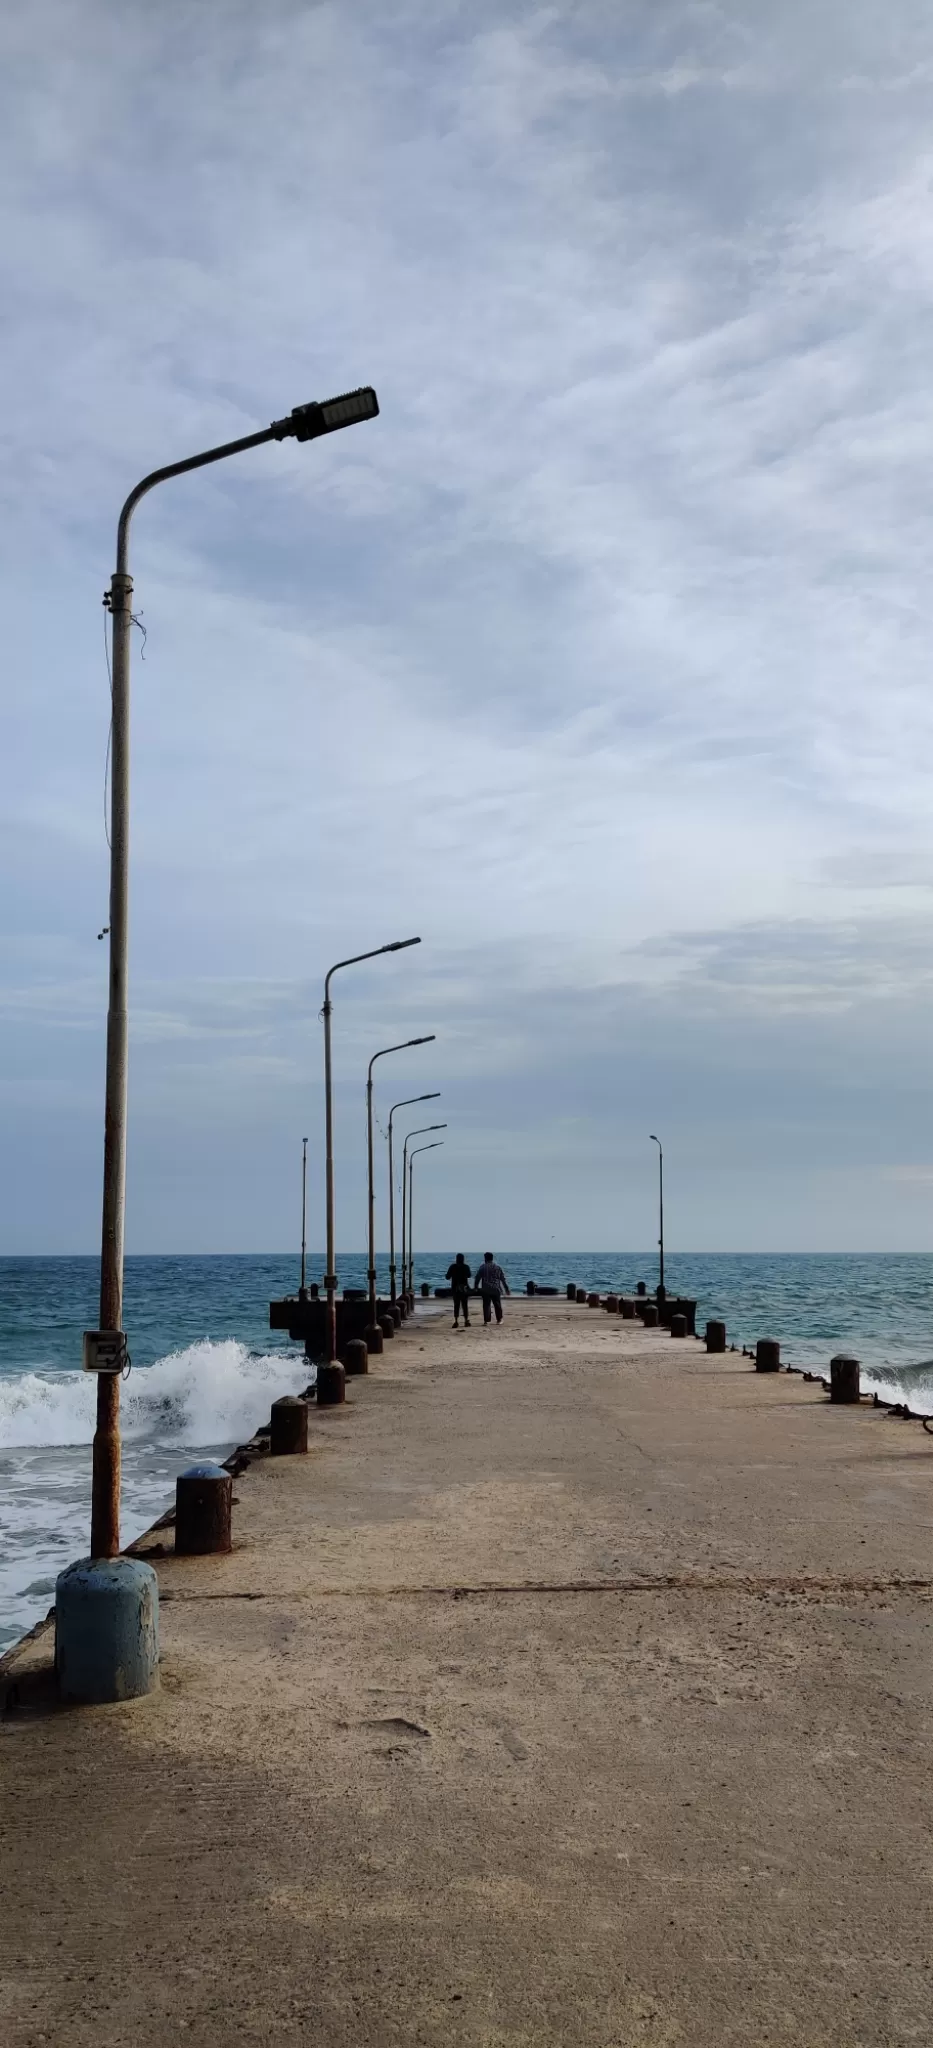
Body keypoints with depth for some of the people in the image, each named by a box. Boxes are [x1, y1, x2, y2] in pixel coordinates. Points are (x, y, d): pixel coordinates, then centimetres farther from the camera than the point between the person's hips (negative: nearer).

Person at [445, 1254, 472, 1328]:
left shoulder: (453, 1267, -6)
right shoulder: (466, 1267, -4)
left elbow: (447, 1277, -3)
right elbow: (468, 1275, 9)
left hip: (455, 1288, 0)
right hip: (464, 1288, 0)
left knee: (456, 1305, 3)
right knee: (465, 1305, 8)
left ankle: (456, 1321, -6)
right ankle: (466, 1321, 5)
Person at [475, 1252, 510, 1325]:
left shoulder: (482, 1267, 0)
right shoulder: (498, 1267, 7)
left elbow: (477, 1278, -1)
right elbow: (503, 1279, 8)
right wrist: (507, 1289, 13)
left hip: (486, 1290, -2)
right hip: (496, 1289, 2)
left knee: (486, 1305, 0)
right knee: (497, 1305, 11)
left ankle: (487, 1320, -5)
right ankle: (499, 1320, 16)